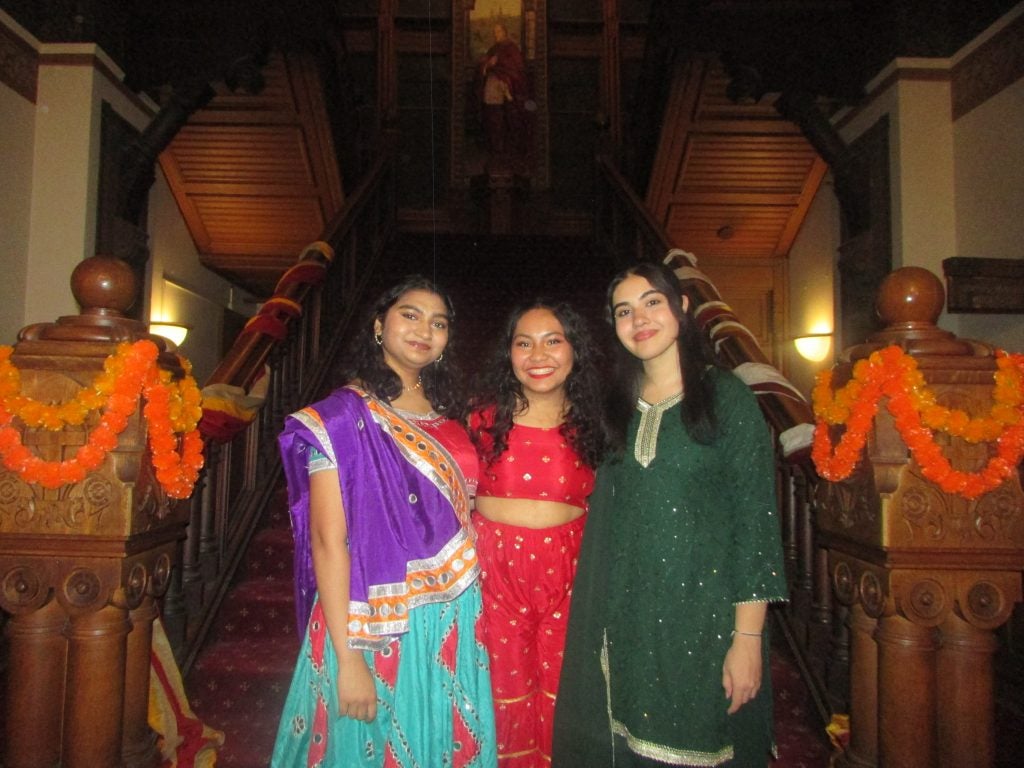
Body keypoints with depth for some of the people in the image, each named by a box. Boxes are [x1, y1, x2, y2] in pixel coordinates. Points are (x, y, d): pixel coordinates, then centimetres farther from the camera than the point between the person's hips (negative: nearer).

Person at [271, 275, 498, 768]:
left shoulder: (449, 416, 9)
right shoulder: (343, 415, -10)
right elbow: (327, 539, -15)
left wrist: (471, 611, 4)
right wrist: (347, 658, -18)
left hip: (456, 624, 6)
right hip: (374, 627, -6)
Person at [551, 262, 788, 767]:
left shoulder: (726, 396, -6)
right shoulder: (620, 407, 9)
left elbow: (756, 518, -9)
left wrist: (748, 636, -13)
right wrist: (603, 624, 8)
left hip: (705, 616, -4)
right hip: (629, 622, 4)